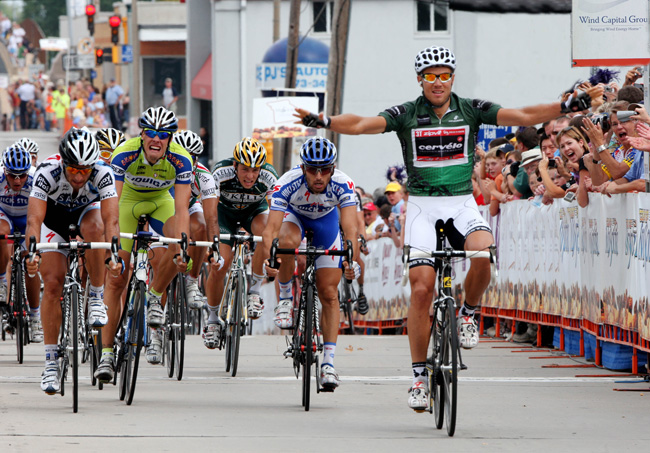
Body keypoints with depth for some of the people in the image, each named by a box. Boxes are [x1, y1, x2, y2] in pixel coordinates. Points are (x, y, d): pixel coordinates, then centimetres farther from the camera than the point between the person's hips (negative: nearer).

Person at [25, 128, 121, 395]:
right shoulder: (47, 172, -35)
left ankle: (96, 298, -18)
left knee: (94, 227, -36)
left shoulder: (102, 173, -34)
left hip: (88, 210, 0)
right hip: (55, 215, 0)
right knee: (52, 283, -13)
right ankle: (51, 361, -4)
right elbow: (34, 218, -40)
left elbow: (110, 220, -40)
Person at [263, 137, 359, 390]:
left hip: (326, 220, 1)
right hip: (293, 215, -1)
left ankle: (328, 363, 1)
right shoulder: (288, 184, -38)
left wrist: (351, 261, -61)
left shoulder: (342, 185, -36)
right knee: (288, 242, -38)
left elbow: (350, 229, -44)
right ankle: (286, 299, -12)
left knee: (329, 294, -5)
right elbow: (271, 228, -44)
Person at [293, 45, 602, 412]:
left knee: (483, 252, -31)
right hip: (423, 207, 0)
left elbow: (522, 117, -5)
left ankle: (468, 314, -1)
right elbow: (363, 125, -15)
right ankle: (420, 375, 0)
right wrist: (323, 121, -32)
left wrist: (569, 106, -16)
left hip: (462, 205, 1)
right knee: (422, 288, -10)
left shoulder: (471, 110, 2)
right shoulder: (406, 115, -2)